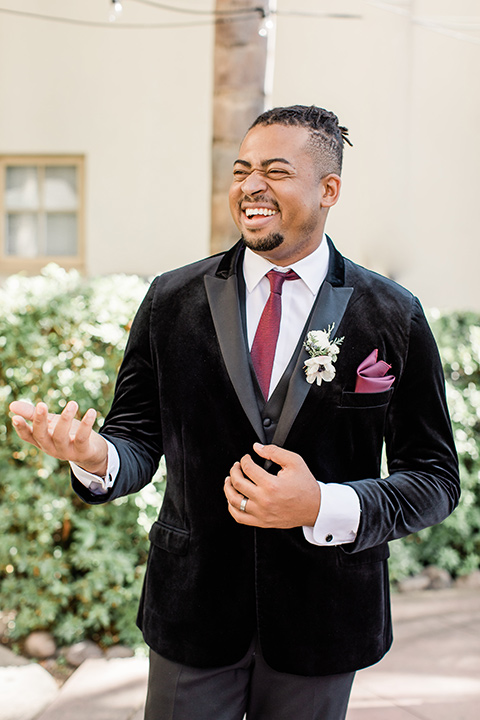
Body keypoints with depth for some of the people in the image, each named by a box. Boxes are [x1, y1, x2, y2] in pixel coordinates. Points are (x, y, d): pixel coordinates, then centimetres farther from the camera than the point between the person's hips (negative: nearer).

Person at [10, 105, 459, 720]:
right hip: (192, 607, 1)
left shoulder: (393, 317, -8)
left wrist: (322, 508, -22)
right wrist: (95, 457, -24)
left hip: (320, 618, 0)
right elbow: (139, 435, 0)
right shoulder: (170, 300, -4)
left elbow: (436, 478, -6)